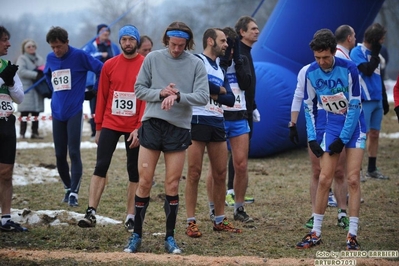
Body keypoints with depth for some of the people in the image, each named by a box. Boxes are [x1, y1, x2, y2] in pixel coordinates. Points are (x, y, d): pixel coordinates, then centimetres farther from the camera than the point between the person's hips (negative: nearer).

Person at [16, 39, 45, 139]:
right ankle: (22, 133, -6)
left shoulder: (40, 59, 17)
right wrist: (36, 75, -22)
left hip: (38, 89, 6)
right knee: (25, 112, -7)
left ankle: (35, 132, 11)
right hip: (26, 89, -6)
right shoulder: (22, 58, -2)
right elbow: (21, 71, -16)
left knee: (36, 112, 6)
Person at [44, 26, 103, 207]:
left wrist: (95, 90, -2)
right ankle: (68, 188, 24)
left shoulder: (79, 56, -9)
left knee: (74, 153, -11)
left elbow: (101, 70, -9)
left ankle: (74, 192, -10)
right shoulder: (50, 58, 7)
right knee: (59, 155, 8)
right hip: (57, 112, 5)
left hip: (74, 112, -5)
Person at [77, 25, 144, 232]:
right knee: (101, 166, -5)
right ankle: (91, 213, -7)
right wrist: (98, 127, 6)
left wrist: (140, 128, -14)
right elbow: (102, 96, 8)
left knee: (134, 171, 5)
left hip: (135, 127, -2)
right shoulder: (109, 65, 4)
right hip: (110, 124, 2)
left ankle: (131, 217, 10)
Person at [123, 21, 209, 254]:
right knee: (144, 182, 1)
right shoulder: (153, 58, 2)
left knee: (173, 185, 3)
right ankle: (137, 235, 12)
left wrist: (178, 96, -24)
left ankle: (170, 237, 14)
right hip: (152, 124, 0)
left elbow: (203, 96, -8)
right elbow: (139, 89, 4)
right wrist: (161, 93, -14)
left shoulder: (196, 64, 0)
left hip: (179, 129, 0)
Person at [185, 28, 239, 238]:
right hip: (198, 121, -7)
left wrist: (212, 95, -8)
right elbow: (204, 85, -20)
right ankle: (191, 222, -2)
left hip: (218, 123, 7)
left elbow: (230, 99, 10)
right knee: (194, 173, -6)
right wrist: (221, 90, -2)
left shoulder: (220, 68, 20)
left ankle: (219, 220, 18)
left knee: (220, 174, 8)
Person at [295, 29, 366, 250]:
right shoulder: (311, 72, -8)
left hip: (353, 124, -3)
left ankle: (352, 235, -5)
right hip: (331, 124, 3)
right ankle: (315, 233, 4)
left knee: (353, 179, -8)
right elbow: (309, 107, 2)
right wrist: (312, 138, -4)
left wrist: (343, 139, -15)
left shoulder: (348, 69, -19)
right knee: (324, 179, -3)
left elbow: (354, 106, -15)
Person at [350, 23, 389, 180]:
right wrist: (375, 54, -12)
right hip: (364, 101, -8)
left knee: (374, 134, 10)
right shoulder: (357, 52, -8)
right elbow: (367, 70, -22)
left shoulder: (373, 53, 15)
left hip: (377, 100, 8)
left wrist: (384, 100, 22)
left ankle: (372, 170, 17)